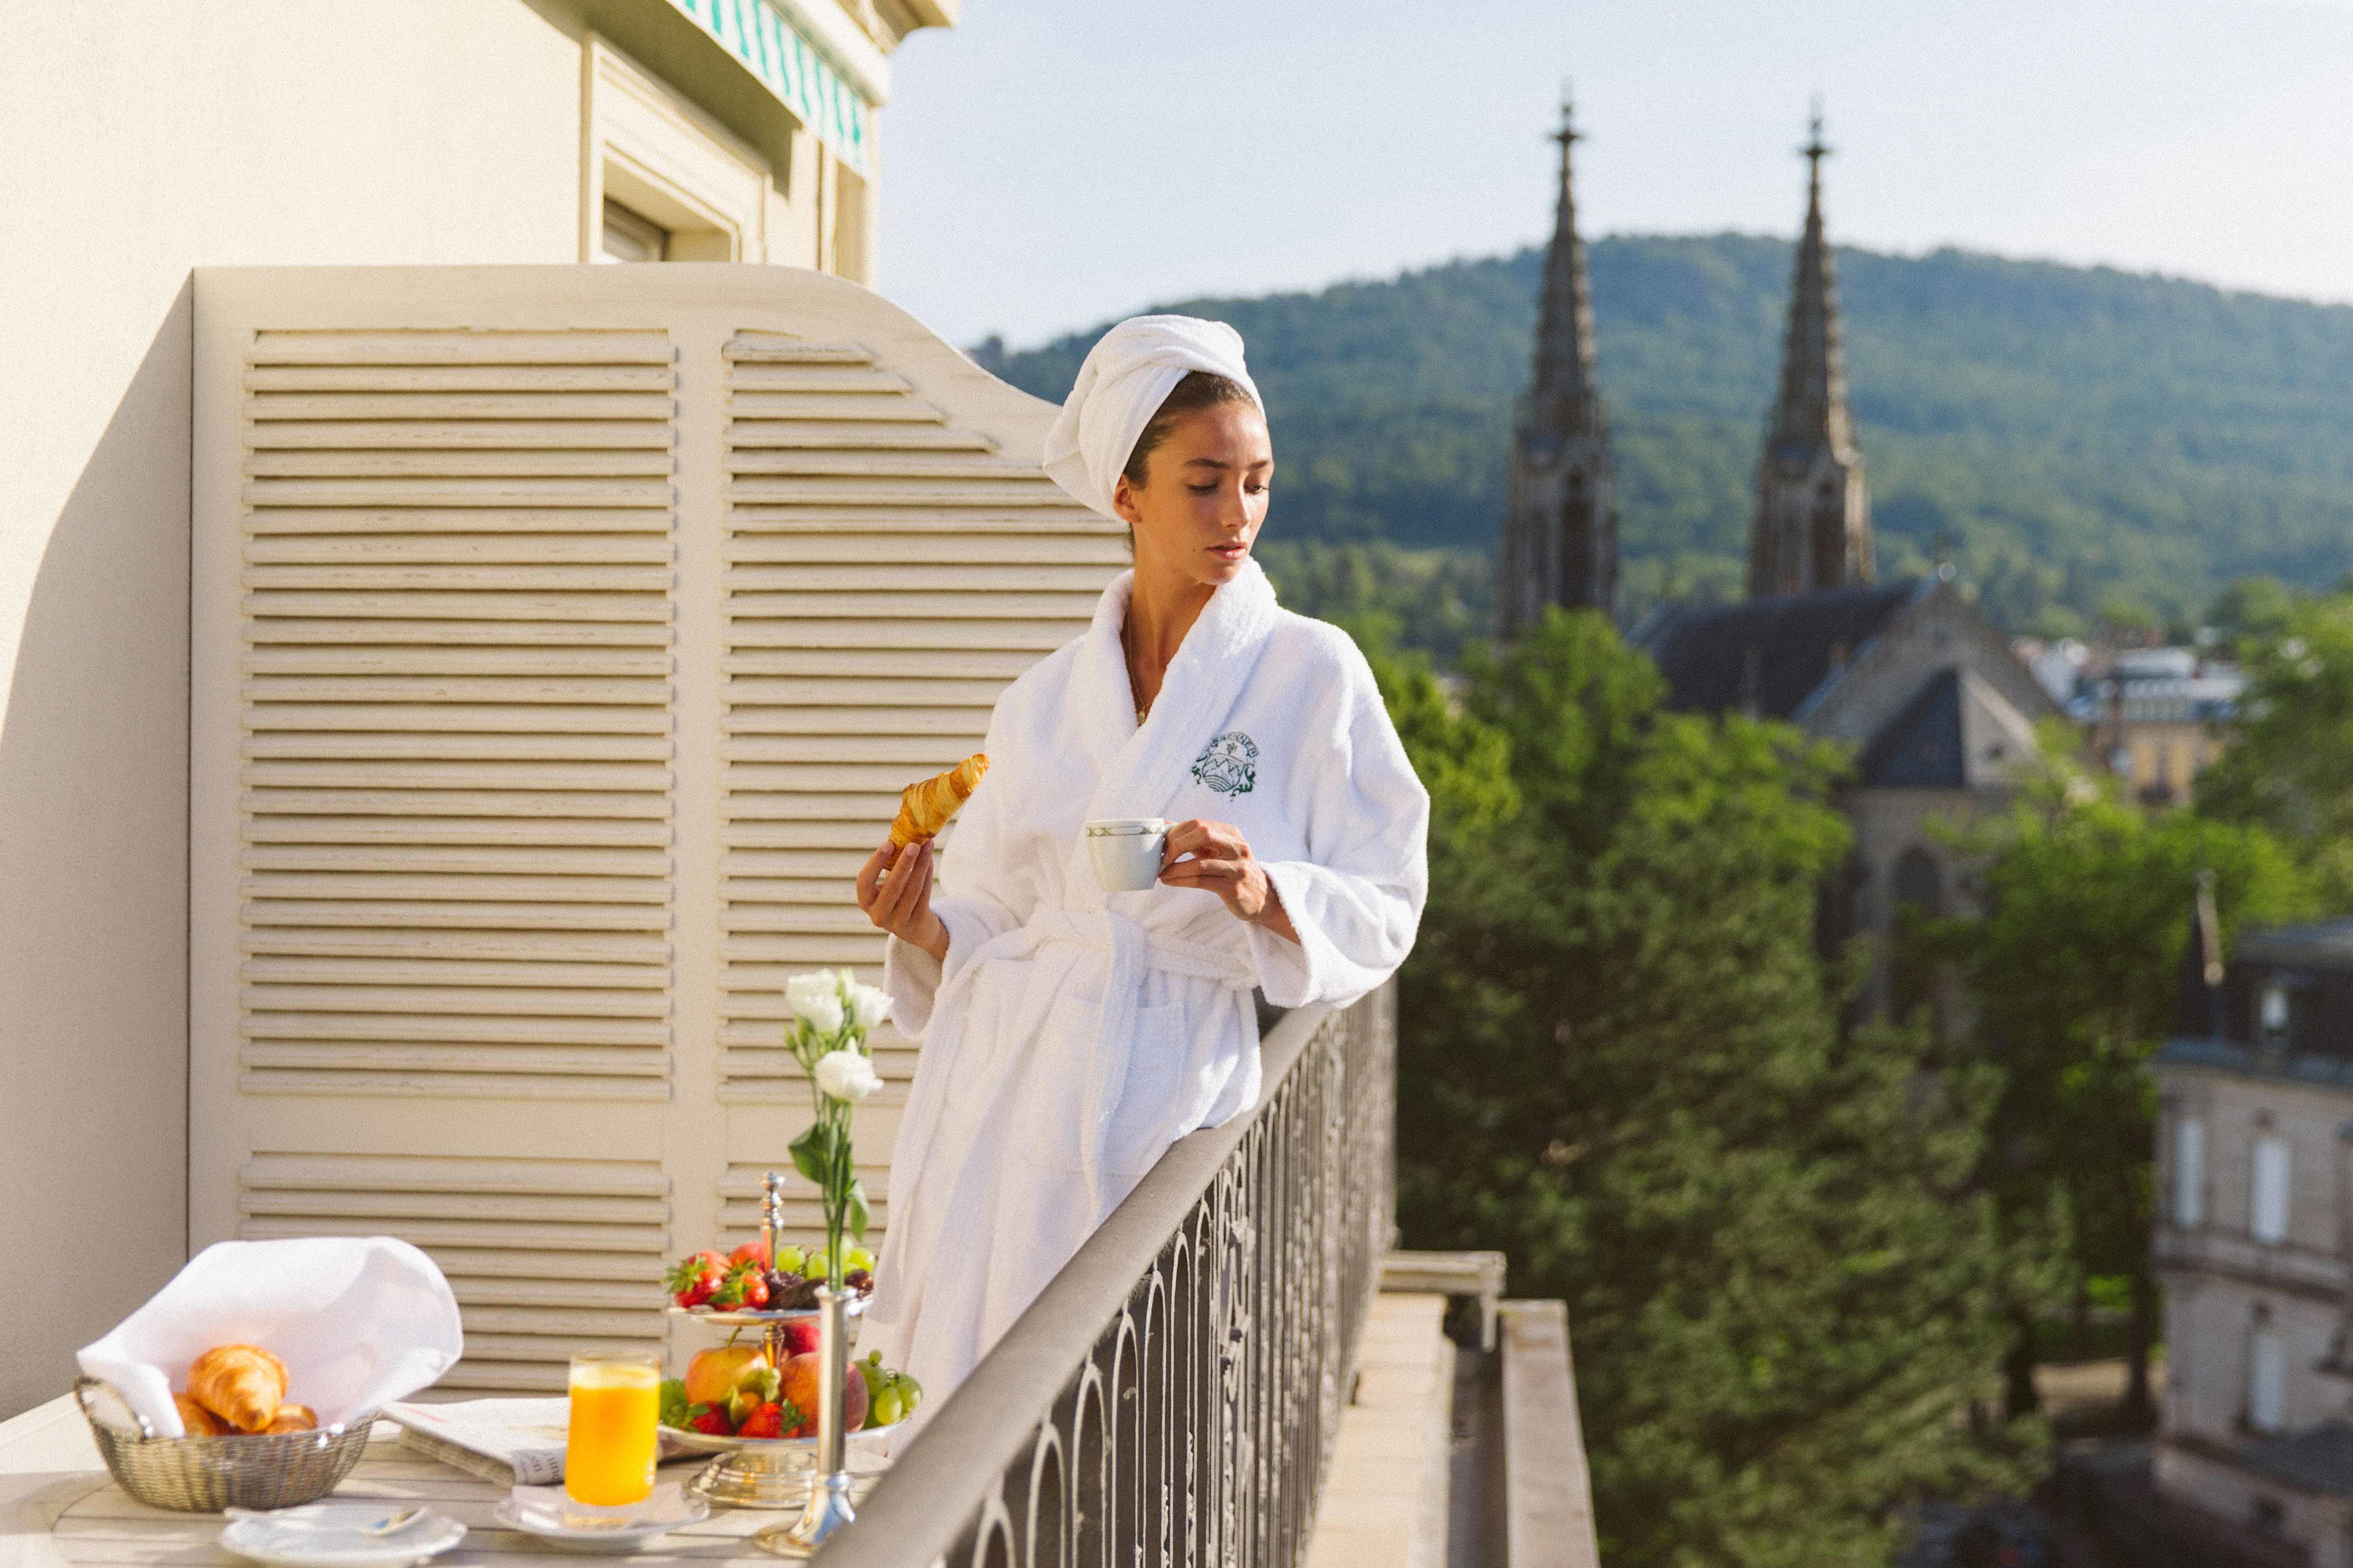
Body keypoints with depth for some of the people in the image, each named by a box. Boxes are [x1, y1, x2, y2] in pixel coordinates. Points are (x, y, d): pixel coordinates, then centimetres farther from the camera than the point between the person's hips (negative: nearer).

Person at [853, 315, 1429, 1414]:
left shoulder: (1312, 674, 1)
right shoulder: (1046, 700, 12)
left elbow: (1382, 912, -1)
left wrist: (1265, 896, -20)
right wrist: (919, 923, -5)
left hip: (1176, 1104, -3)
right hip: (1017, 1096, 3)